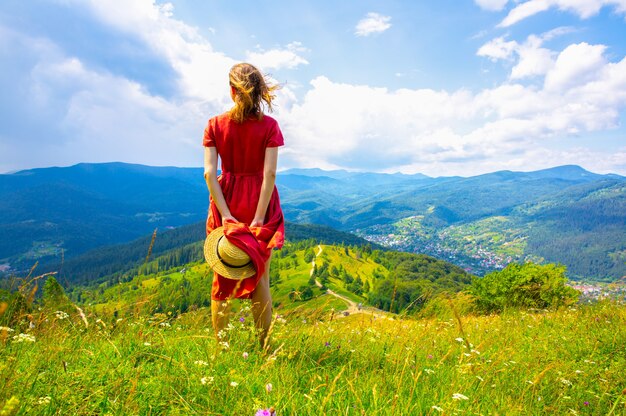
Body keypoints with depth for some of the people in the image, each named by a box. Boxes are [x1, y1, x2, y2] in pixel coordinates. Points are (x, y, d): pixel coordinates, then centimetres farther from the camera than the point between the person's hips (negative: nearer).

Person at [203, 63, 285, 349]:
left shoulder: (215, 125, -1)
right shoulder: (269, 125, -5)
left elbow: (209, 172, -9)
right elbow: (269, 173, -14)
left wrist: (225, 214, -12)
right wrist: (259, 218, -14)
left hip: (226, 202, 1)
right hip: (259, 203, -1)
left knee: (221, 279, 13)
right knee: (259, 280, 10)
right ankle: (264, 347, 20)